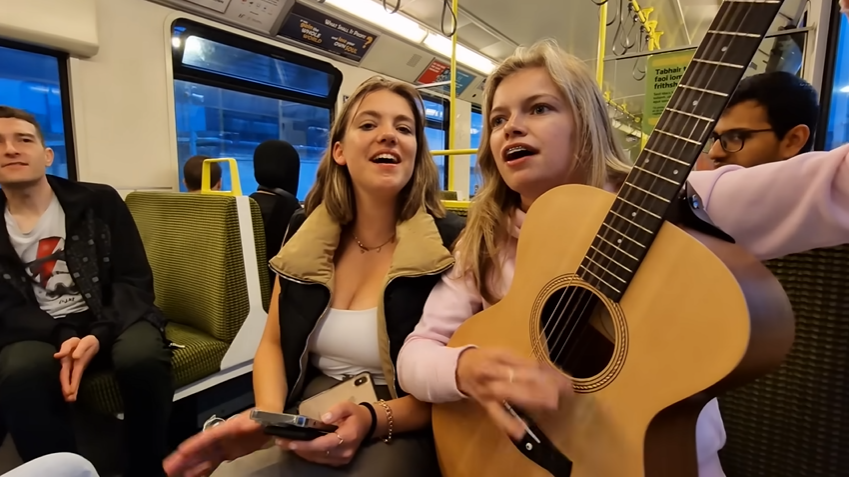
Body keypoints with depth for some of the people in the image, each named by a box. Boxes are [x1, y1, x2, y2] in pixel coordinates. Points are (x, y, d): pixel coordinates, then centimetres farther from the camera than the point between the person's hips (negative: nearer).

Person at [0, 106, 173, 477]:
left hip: (110, 320, -1)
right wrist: (62, 338, -19)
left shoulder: (99, 202, 1)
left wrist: (99, 336, -20)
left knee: (142, 358, -33)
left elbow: (135, 280, -3)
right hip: (40, 332, 2)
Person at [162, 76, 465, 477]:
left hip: (398, 432, -3)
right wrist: (267, 416, -11)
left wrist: (372, 420, -25)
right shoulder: (306, 232, 2)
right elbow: (273, 343, 7)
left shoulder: (450, 244, -12)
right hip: (304, 425, 4)